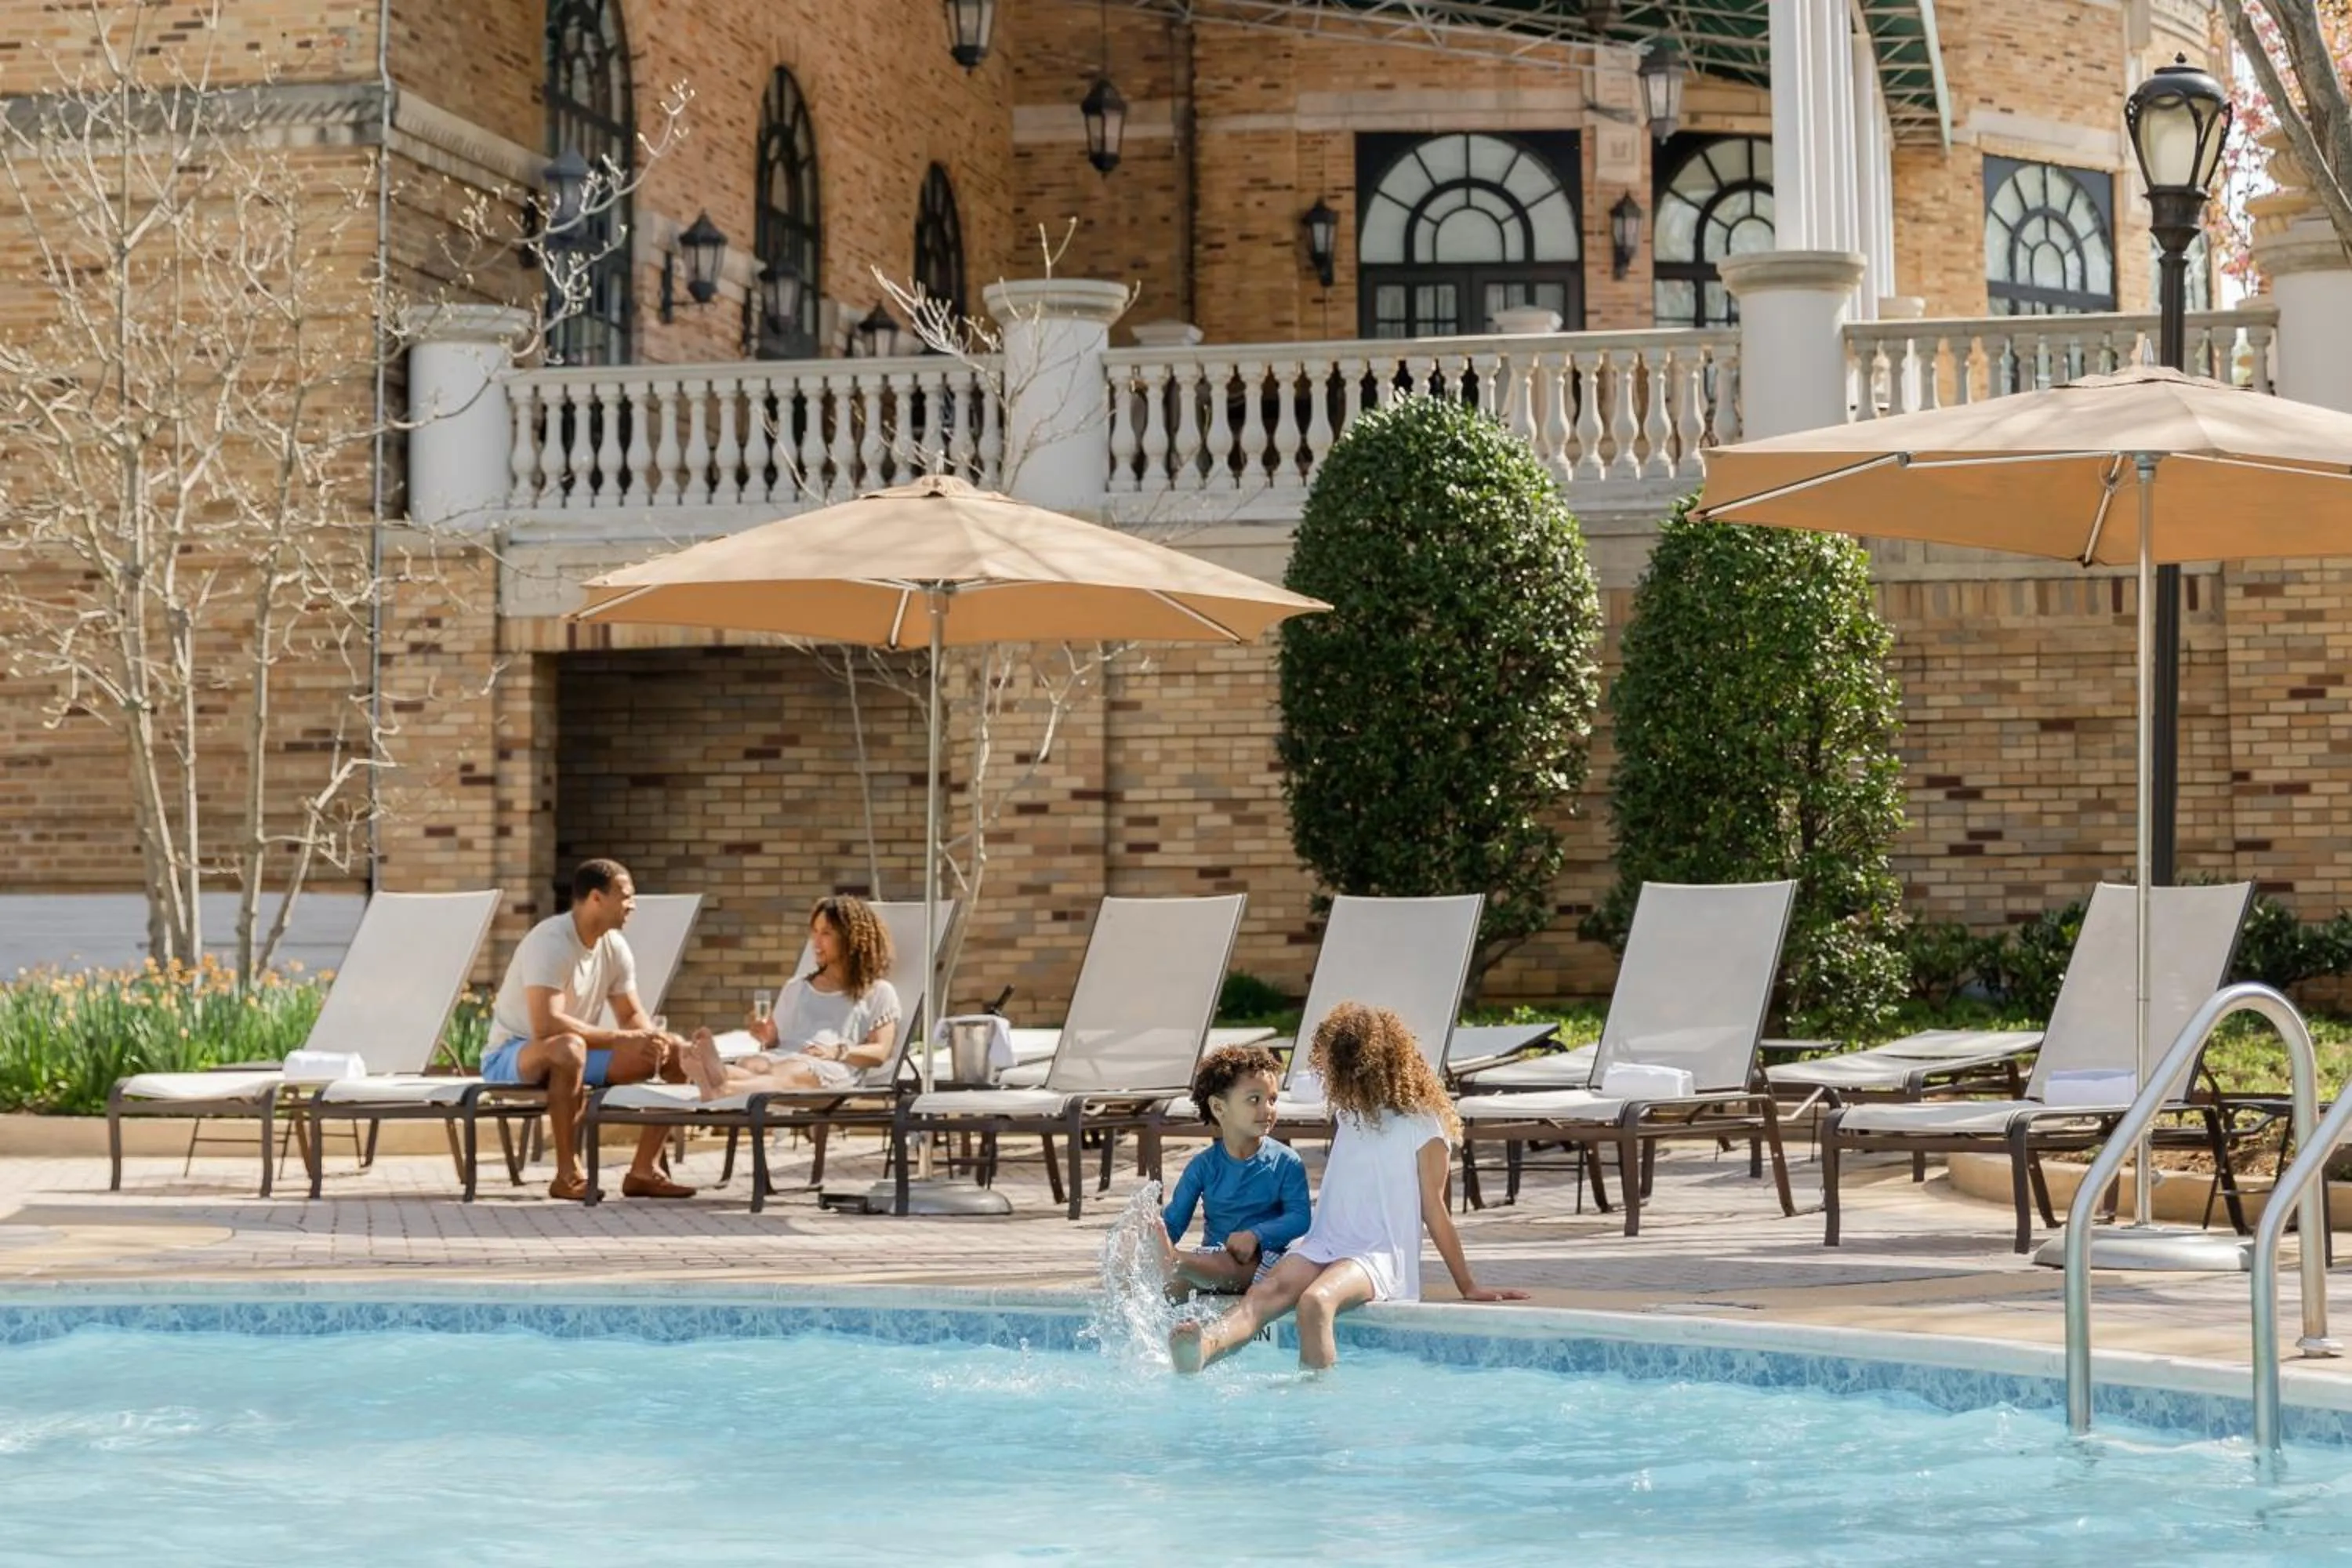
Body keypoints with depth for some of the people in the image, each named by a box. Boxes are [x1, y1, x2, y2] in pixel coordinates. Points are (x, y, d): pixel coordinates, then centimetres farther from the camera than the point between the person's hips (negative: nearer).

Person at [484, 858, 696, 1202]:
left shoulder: (615, 946, 0)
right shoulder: (550, 942, -25)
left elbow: (633, 1016, 7)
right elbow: (546, 1025, -35)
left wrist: (651, 1039, -17)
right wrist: (622, 1038, -33)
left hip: (576, 1052, 8)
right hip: (511, 1057, -8)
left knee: (676, 1052, -5)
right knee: (567, 1047, -43)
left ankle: (644, 1170, -5)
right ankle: (567, 1174, -31)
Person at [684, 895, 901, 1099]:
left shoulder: (878, 992, 18)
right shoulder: (797, 988, 33)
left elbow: (880, 1052, 6)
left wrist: (837, 1052, -13)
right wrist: (769, 1039, 3)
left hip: (832, 1070, -5)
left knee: (787, 1073, -42)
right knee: (749, 1065, -35)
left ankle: (723, 1091, -75)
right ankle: (715, 1075, -74)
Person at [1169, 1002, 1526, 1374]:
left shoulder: (1423, 1127, -1)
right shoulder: (1351, 1117, 21)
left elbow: (1433, 1211, 1)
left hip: (1380, 1256, -5)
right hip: (1324, 1246, 5)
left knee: (1315, 1300, -38)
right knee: (1266, 1292, -28)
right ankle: (1205, 1347, -57)